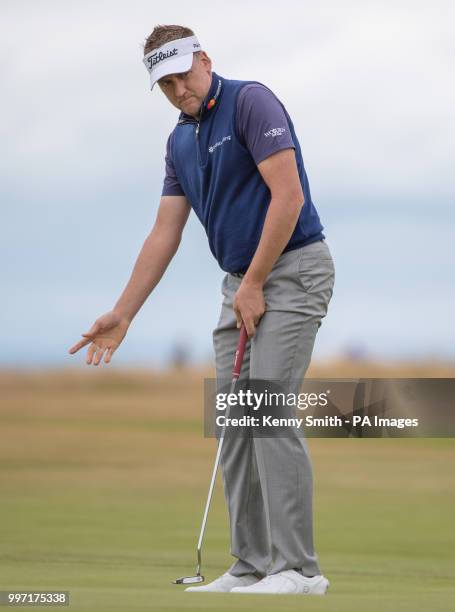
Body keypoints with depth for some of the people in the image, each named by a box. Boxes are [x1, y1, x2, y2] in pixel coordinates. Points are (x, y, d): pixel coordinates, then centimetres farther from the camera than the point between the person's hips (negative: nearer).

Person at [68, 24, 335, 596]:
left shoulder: (251, 102, -13)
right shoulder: (180, 142, 12)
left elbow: (288, 195, -20)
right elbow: (164, 234, 13)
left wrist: (254, 283, -17)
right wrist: (121, 314, 8)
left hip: (291, 271, -9)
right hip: (240, 284, 9)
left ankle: (297, 568, -15)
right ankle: (252, 565, 6)